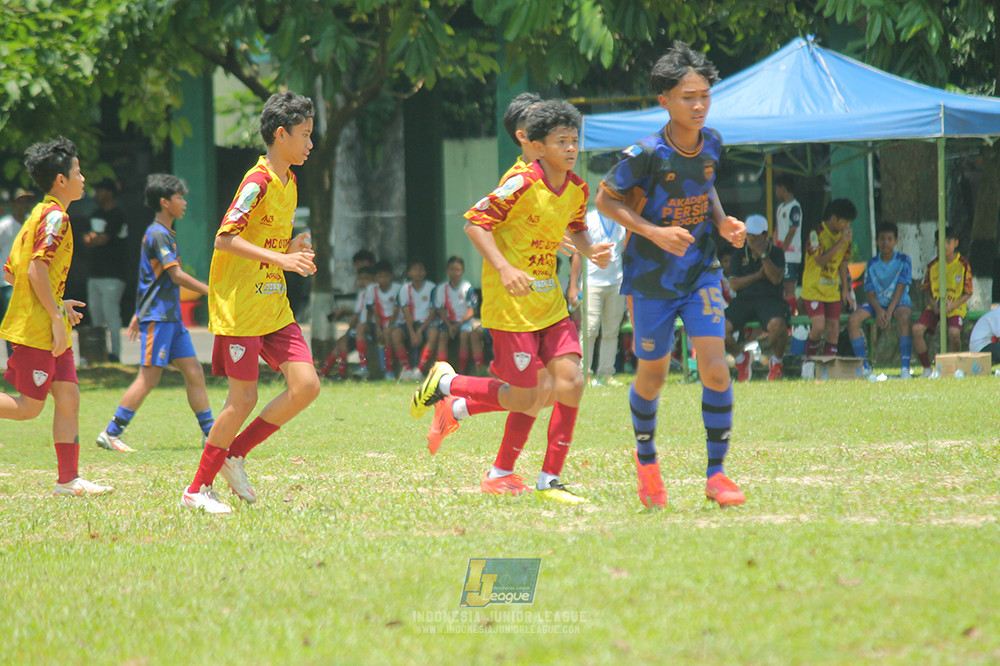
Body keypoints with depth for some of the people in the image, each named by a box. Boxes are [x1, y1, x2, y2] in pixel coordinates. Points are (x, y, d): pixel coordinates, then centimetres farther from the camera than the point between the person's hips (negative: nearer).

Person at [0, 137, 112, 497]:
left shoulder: (39, 215, 17)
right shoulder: (55, 217, -13)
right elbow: (37, 269, -23)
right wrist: (56, 317, -20)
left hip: (47, 330, 10)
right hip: (36, 330, -10)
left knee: (68, 396, 5)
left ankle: (68, 479, 3)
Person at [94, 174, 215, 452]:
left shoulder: (165, 233, 18)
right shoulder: (158, 234, -12)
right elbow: (176, 275, -19)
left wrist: (138, 314, 27)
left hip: (171, 316, 10)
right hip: (156, 317, -10)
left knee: (194, 372, 5)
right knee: (149, 378, -10)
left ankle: (211, 434, 6)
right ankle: (110, 434, -5)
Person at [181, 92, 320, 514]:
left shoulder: (288, 183, 13)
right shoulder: (257, 183, -15)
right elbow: (224, 240, -23)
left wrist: (292, 249, 3)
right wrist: (280, 258, -29)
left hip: (274, 306, 8)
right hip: (239, 307, -8)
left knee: (306, 386, -4)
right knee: (244, 399, -6)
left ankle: (234, 456, 10)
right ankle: (197, 490, 7)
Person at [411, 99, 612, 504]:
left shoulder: (577, 189, 4)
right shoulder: (522, 184, -18)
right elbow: (475, 223, -16)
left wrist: (590, 250, 2)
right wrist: (504, 268, -26)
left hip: (549, 301, 7)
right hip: (510, 304, -7)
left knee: (570, 383, -7)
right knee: (531, 396, -7)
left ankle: (550, 480, 3)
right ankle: (446, 384, 16)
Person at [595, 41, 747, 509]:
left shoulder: (712, 145, -3)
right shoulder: (647, 154, -20)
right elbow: (606, 200, -9)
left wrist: (722, 222, -3)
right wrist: (655, 233, -20)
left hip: (700, 273, 3)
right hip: (651, 278, -3)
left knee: (715, 369, -11)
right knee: (653, 375, 11)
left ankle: (716, 473, -1)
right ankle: (646, 458, 38)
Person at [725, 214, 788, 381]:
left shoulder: (776, 253, 9)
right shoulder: (739, 254, 15)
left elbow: (776, 278, -8)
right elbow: (734, 284, 6)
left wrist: (763, 254, -10)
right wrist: (758, 275, -3)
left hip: (770, 299, -3)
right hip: (743, 300, 3)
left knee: (777, 324, -38)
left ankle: (776, 362, -5)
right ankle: (741, 358, 8)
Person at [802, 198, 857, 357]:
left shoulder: (844, 236, 6)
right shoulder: (817, 233, -14)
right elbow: (821, 260, -22)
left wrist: (845, 289, 13)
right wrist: (840, 243, -22)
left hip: (832, 291, 6)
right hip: (813, 289, -6)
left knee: (833, 329, -1)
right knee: (819, 326, -18)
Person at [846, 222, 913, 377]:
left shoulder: (903, 261, -3)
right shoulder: (872, 264, 4)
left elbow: (900, 287, -11)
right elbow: (870, 293, 0)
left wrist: (889, 311, -23)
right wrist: (879, 311, -20)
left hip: (898, 302, -3)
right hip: (877, 302, 3)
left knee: (904, 317, -39)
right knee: (853, 319, -23)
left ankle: (905, 366, -38)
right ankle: (864, 366, -16)